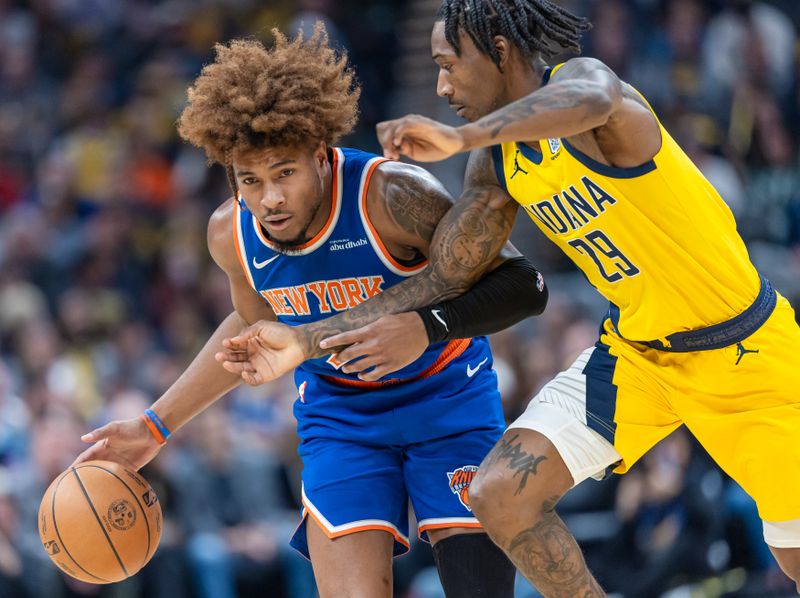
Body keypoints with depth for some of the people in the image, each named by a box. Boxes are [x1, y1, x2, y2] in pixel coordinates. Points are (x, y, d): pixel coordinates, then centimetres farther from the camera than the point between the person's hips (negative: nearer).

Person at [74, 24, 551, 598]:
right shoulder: (231, 233, -13)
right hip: (340, 415, 3)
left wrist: (426, 326, -43)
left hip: (446, 398, -2)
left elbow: (522, 285, -26)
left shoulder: (390, 195, -29)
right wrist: (155, 426, 12)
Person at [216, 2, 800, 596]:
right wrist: (303, 342, -1)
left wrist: (462, 137, -61)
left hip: (745, 349, -6)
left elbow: (592, 101, -47)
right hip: (634, 348, 6)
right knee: (500, 495, -11)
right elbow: (443, 275, 5)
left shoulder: (581, 75, -21)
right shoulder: (497, 160, 1)